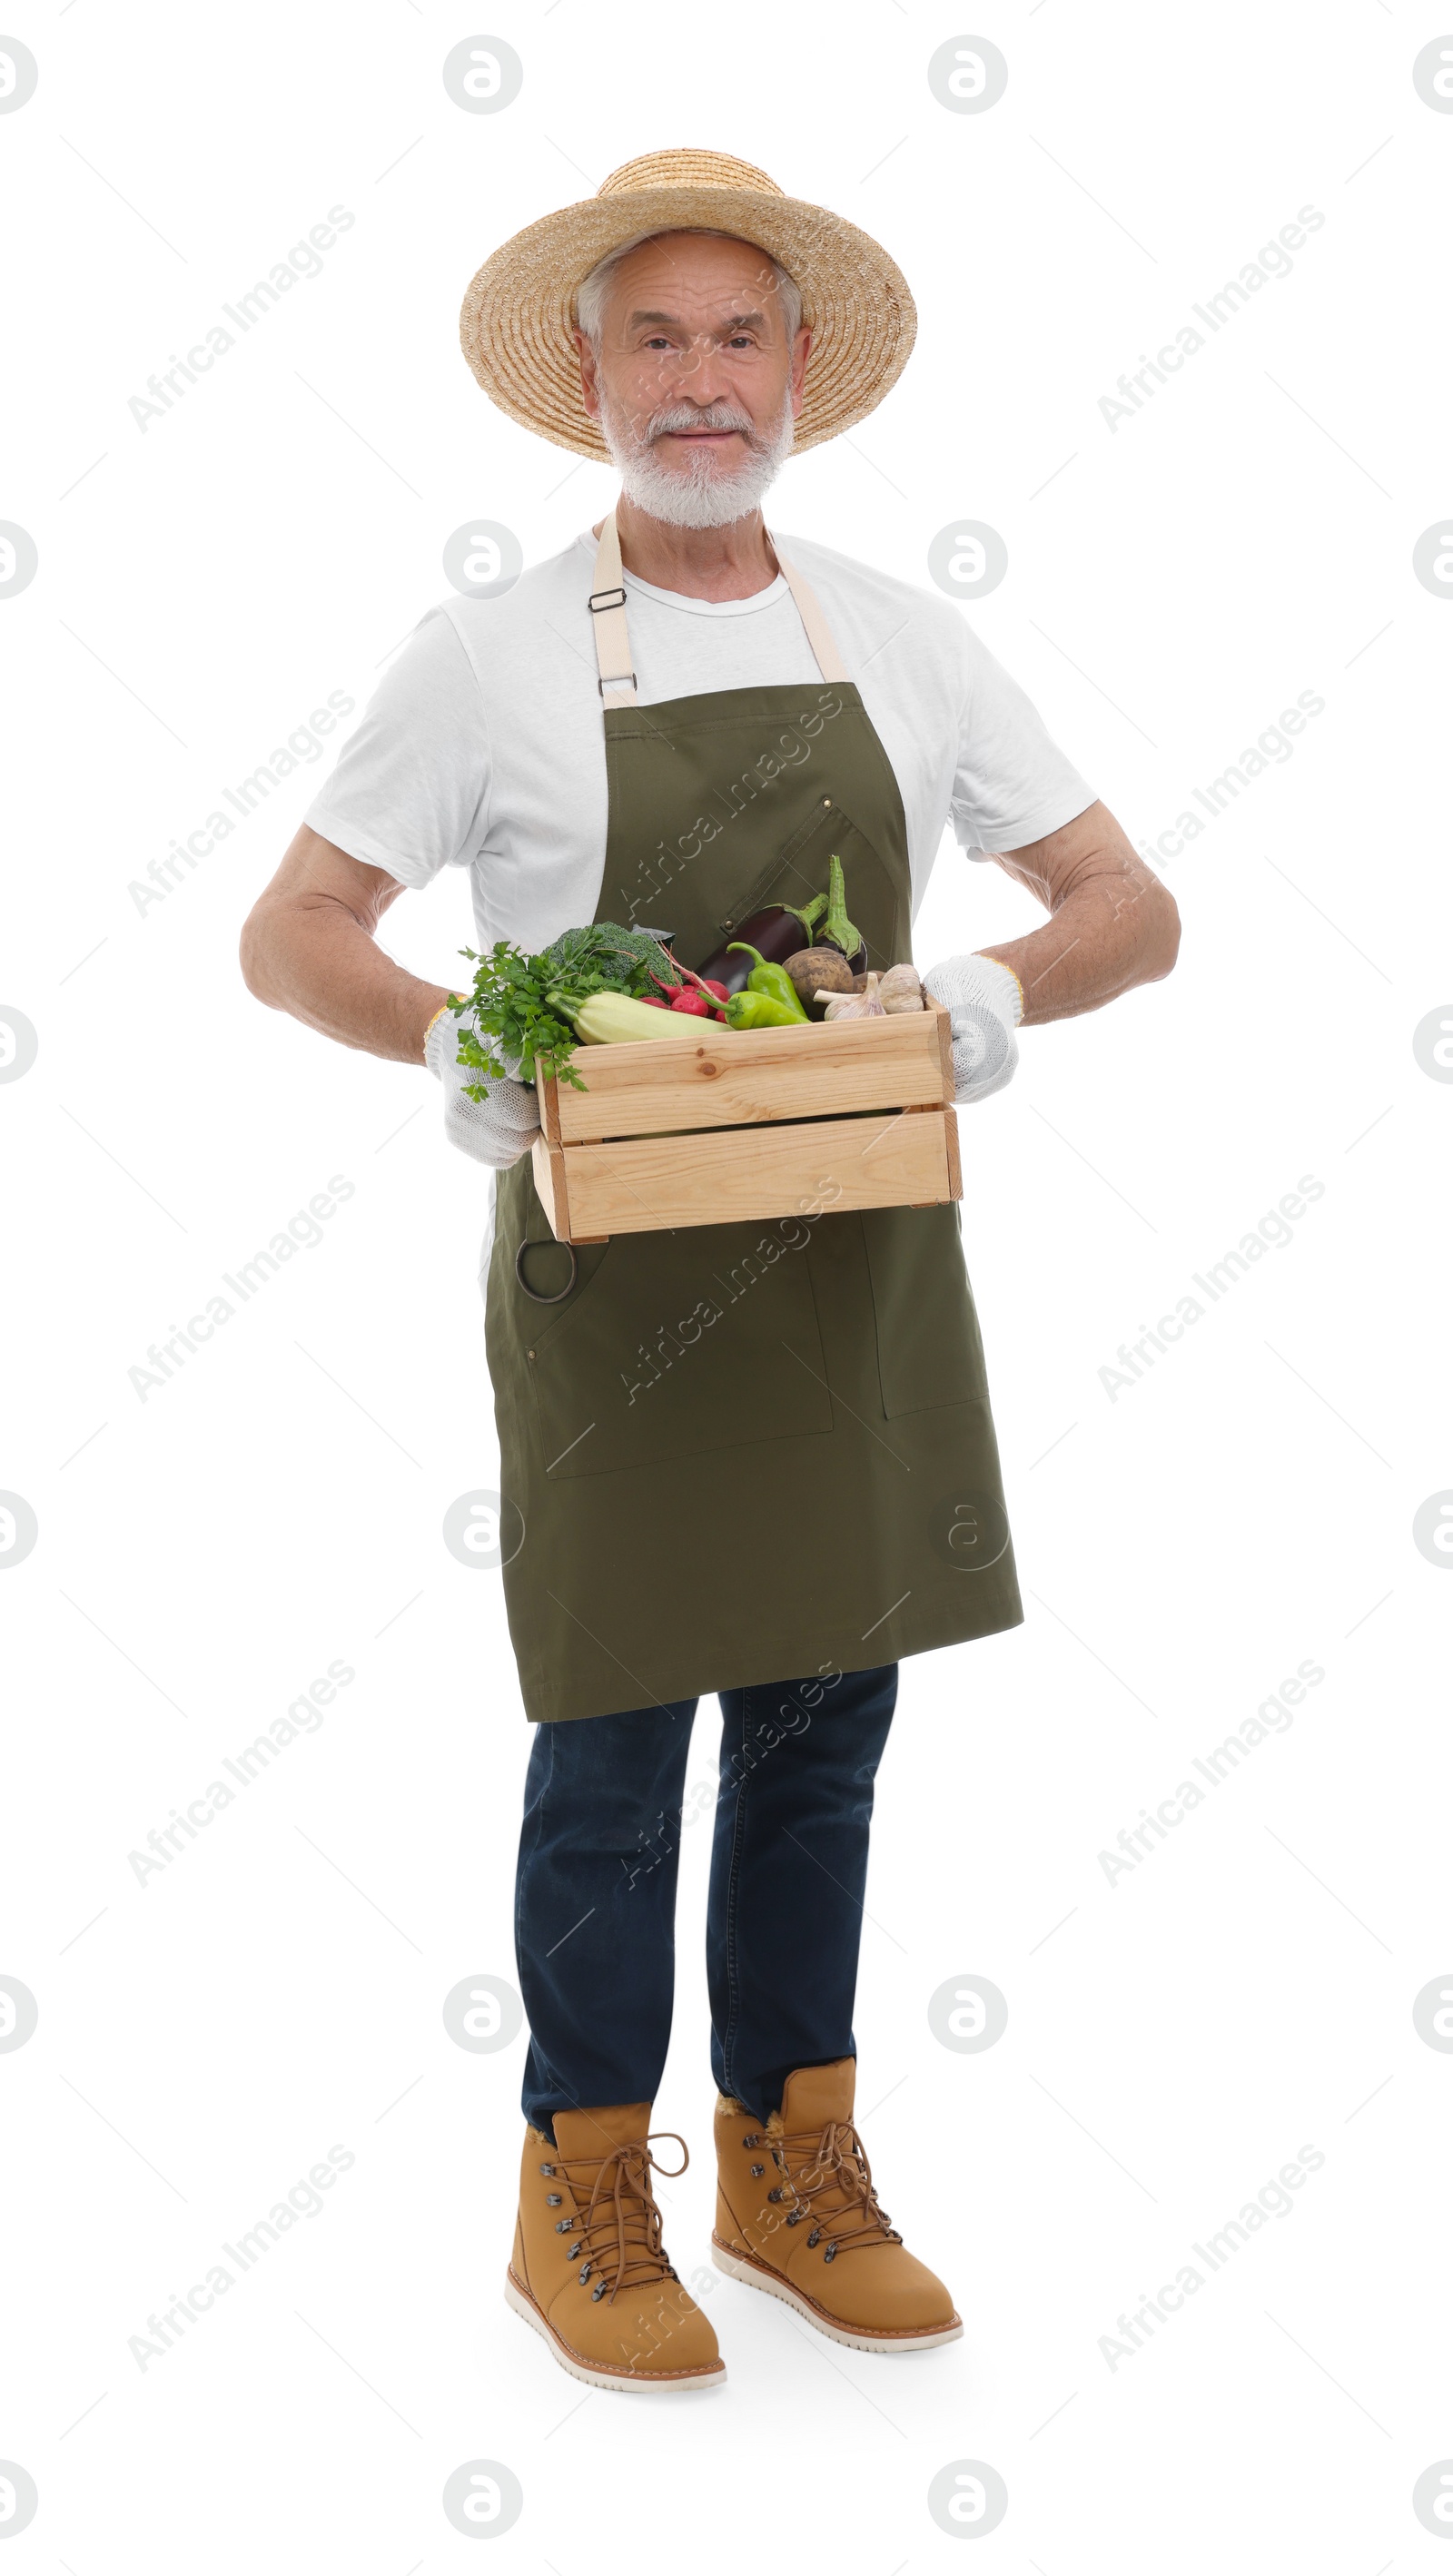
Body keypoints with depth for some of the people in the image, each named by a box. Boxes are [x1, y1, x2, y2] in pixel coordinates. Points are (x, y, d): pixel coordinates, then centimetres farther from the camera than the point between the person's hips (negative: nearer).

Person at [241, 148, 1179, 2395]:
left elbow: (1130, 905, 6)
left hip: (864, 1256, 4)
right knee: (616, 1736, 2)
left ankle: (796, 2163, 29)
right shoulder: (492, 659, -2)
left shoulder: (902, 643, 6)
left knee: (823, 1728, 12)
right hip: (613, 1261, -3)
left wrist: (1004, 989, -15)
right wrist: (452, 1042, -21)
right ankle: (584, 2194, 21)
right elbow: (289, 935, -2)